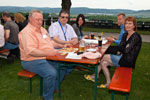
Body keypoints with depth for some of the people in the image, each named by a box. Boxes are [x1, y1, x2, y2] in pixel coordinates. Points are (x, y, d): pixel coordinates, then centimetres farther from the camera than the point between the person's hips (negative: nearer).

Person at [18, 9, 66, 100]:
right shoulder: (27, 32, -15)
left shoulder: (42, 29, 16)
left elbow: (50, 42, 28)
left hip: (47, 58, 10)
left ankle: (55, 88, 18)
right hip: (32, 61, -9)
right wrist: (47, 53, -35)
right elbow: (30, 51, -28)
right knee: (51, 73, -31)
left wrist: (60, 45, 13)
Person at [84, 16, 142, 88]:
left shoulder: (136, 37, -16)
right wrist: (119, 51, -15)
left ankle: (96, 75, 8)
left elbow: (127, 50, -20)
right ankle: (108, 83, 8)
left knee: (105, 57, -11)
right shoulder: (125, 35, 10)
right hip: (123, 58, 8)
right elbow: (121, 46, 9)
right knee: (103, 63, -4)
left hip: (128, 61, -8)